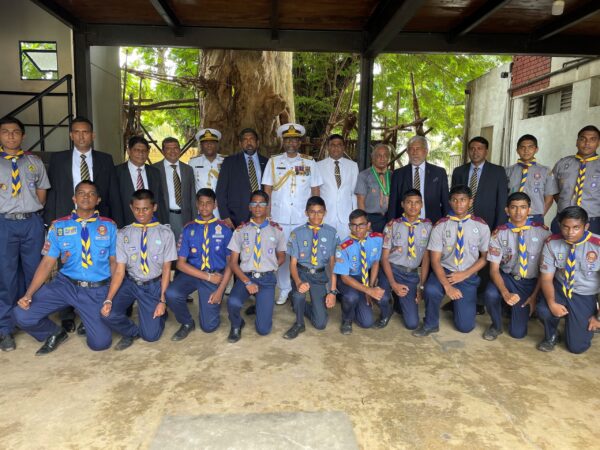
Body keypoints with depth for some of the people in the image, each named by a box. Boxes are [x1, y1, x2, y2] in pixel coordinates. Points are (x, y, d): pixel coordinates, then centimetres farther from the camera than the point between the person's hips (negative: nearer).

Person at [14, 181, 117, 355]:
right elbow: (47, 263, 1)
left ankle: (87, 320, 26)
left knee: (101, 342, -10)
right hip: (65, 284, 2)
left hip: (98, 291, -1)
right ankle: (56, 333, 18)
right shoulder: (59, 226, 2)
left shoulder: (109, 226, 0)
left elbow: (114, 262, 1)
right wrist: (28, 294, -10)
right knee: (23, 315, -15)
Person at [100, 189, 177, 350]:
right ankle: (132, 332, 11)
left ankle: (159, 314, 27)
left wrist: (162, 301, -10)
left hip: (154, 286, -2)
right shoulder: (123, 234, -4)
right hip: (130, 283, 2)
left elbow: (166, 268, -5)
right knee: (108, 314, -22)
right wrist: (109, 299, -19)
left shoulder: (165, 233, -8)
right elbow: (119, 270, -7)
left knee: (150, 335, -9)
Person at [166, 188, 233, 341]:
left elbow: (230, 261, 0)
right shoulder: (189, 229, 1)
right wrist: (208, 276, -13)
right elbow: (181, 263, -3)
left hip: (216, 276, -1)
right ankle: (187, 323, 1)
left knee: (208, 326, -9)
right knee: (171, 294, -30)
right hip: (192, 274, 2)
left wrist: (220, 289, -11)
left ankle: (213, 304, 27)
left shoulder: (224, 228, -1)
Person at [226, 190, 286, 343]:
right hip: (245, 276, 0)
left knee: (263, 329, -8)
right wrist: (247, 282, -13)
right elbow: (233, 262, 0)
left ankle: (260, 305, 27)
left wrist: (270, 267, -1)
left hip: (267, 279, 0)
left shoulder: (276, 230, 5)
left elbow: (282, 256, 18)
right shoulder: (241, 230, 3)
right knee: (233, 302, -34)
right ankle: (236, 326, 2)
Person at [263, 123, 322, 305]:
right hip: (279, 217, 0)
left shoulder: (309, 162, 7)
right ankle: (284, 289, 19)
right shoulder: (273, 162, 7)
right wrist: (267, 215, 1)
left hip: (303, 218, 0)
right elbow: (267, 190, 7)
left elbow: (315, 190, 8)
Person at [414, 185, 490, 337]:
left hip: (468, 276, 1)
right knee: (431, 290, -36)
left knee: (465, 326, -8)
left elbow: (485, 257, 4)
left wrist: (465, 274, -10)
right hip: (444, 271, -1)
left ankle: (461, 304, 28)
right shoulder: (440, 226, -6)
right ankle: (430, 324, -7)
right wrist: (447, 286, -23)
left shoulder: (481, 226, -2)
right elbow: (435, 260, -10)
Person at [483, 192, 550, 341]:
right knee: (490, 294, -35)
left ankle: (520, 310, 32)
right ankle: (496, 326, -3)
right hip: (507, 277, 0)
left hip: (531, 282, 0)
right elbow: (494, 269, -13)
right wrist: (505, 293, -30)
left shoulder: (542, 232, -10)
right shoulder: (499, 233, -11)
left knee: (518, 332, -4)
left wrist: (534, 295, -9)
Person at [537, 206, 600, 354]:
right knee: (544, 310, -32)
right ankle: (551, 336, 5)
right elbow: (546, 277, -11)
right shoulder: (552, 243, -14)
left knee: (577, 346, -2)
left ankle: (583, 326, 36)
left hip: (586, 297, -1)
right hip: (560, 289, 1)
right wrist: (551, 303, -28)